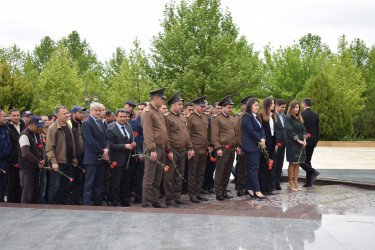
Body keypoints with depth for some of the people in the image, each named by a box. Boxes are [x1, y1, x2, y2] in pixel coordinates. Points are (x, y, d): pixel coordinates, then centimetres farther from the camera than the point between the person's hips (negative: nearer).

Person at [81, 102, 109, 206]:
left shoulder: (100, 122, 15)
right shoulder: (86, 123, -9)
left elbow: (105, 137, 16)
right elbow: (90, 142, -16)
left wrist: (107, 148, -3)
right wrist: (102, 153, -11)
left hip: (102, 158, 8)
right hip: (92, 158, -8)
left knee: (100, 183, 11)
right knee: (89, 184, -2)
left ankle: (98, 204, 19)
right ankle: (87, 205, 3)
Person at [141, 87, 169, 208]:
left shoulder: (158, 112, 18)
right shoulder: (147, 112, -10)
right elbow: (147, 133, -17)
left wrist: (166, 148, 18)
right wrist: (152, 150, -22)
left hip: (161, 148, 9)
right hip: (153, 149, -9)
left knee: (158, 178, 13)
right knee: (149, 178, -3)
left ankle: (155, 200, 21)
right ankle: (146, 203, 3)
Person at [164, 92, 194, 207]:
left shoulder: (182, 118, 16)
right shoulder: (167, 118, -9)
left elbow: (187, 134, 20)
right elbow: (165, 136, -13)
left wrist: (190, 148, 14)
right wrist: (169, 150, -17)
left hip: (182, 150, 8)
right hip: (173, 151, -8)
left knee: (179, 176, 13)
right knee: (169, 176, -1)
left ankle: (177, 197, 22)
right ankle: (169, 199, 6)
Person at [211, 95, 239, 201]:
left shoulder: (232, 118, 17)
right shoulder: (216, 118, -6)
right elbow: (214, 135, -11)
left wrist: (237, 145, 15)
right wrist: (218, 148, -16)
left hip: (232, 150, 7)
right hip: (222, 150, -7)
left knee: (228, 172, 12)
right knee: (220, 172, -1)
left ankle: (224, 191, 22)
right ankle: (218, 193, 6)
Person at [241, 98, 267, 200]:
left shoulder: (257, 117, 19)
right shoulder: (247, 117, -9)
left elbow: (261, 129, 14)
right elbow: (251, 131, -15)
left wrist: (263, 139, -4)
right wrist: (260, 141, -10)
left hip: (257, 146, 9)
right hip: (250, 146, -9)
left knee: (252, 168, 10)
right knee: (254, 167, -9)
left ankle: (249, 188, 16)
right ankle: (257, 191, -9)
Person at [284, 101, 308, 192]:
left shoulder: (299, 118, 15)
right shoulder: (288, 117, -7)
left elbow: (303, 129, 13)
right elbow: (290, 130, -14)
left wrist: (304, 140, -1)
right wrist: (298, 140, -14)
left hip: (300, 143, 7)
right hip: (292, 143, -7)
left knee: (298, 163, 6)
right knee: (292, 163, -3)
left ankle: (295, 182, 11)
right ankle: (291, 183, 5)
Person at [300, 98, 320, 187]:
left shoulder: (301, 114, -11)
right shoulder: (316, 115, 7)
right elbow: (317, 129, 11)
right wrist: (316, 141, 18)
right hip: (312, 141, 7)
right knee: (307, 160, 12)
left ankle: (313, 171, -16)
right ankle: (309, 182, 11)